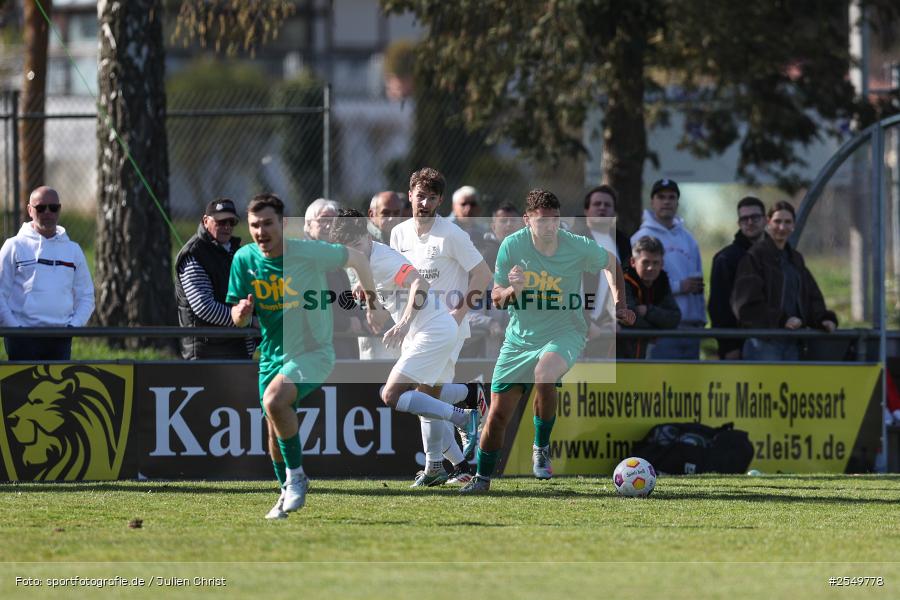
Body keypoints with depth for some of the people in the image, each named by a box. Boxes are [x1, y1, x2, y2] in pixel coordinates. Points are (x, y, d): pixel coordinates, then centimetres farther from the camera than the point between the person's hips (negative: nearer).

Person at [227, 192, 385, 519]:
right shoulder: (244, 259, -6)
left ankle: (296, 474, -12)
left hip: (314, 352, -5)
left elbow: (357, 259, -1)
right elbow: (238, 319, 0)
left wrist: (372, 305, 7)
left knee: (274, 401, -30)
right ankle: (288, 492, 36)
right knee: (275, 429, 11)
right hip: (272, 355, 5)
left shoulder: (310, 253, -18)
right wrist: (241, 313, -24)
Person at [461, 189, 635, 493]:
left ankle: (541, 448, -11)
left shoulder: (579, 247, -13)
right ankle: (483, 477, 24)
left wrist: (620, 305, 2)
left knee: (544, 377, -35)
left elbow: (611, 263, 9)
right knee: (498, 413, 1)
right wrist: (512, 290, -26)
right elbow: (496, 297, -4)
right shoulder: (512, 246, -12)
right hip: (520, 338, 2)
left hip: (564, 333, -2)